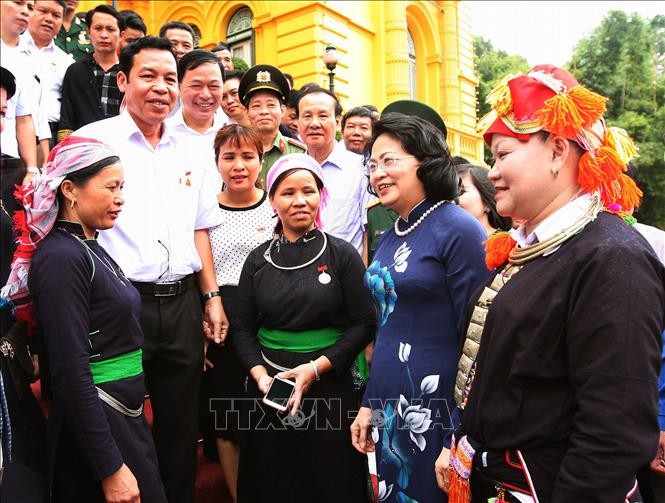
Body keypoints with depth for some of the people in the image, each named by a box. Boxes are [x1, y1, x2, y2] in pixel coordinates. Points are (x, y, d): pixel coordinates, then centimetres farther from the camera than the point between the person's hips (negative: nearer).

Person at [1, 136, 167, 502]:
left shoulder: (91, 249, 9)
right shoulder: (61, 258, -19)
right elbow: (70, 373, -22)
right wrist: (111, 469, -21)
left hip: (124, 416, 9)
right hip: (93, 427, -9)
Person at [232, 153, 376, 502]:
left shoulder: (342, 254, -3)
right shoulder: (259, 260, 4)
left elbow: (363, 324, -5)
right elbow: (242, 328, 7)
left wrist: (316, 367, -13)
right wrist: (260, 375, -9)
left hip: (329, 386, -2)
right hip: (270, 389, 2)